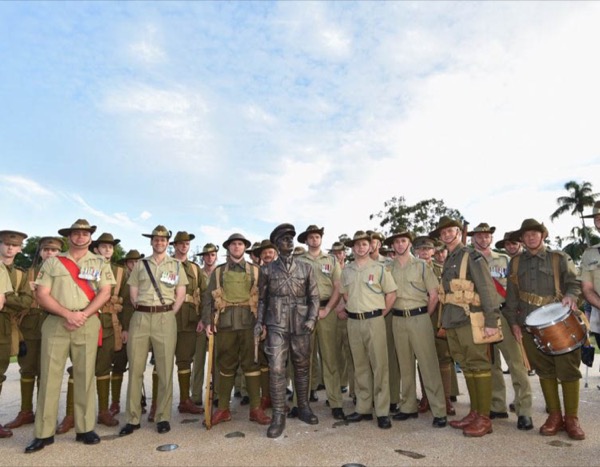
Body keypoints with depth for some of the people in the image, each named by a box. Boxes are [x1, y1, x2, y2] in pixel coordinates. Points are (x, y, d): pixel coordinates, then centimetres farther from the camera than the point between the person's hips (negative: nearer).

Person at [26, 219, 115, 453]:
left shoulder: (100, 263, 9)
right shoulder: (52, 262, 10)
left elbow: (105, 292, -1)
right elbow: (41, 295, 1)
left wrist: (82, 315, -13)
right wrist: (68, 314, -11)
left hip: (88, 324, 0)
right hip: (55, 323, 1)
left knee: (85, 376, 4)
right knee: (49, 376, 1)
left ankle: (85, 428, 14)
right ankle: (44, 433, 12)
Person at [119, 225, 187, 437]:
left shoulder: (176, 265, 10)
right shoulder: (140, 265, 13)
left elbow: (181, 294, 6)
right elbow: (133, 293, 11)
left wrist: (169, 316, 0)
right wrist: (141, 312, 3)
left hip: (165, 317, -1)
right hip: (140, 317, 2)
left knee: (165, 370, 1)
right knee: (135, 369, 3)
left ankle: (163, 417, 11)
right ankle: (133, 418, 13)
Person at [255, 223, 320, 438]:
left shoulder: (306, 268, 5)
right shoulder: (267, 270, 4)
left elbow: (314, 296, 5)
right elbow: (262, 298, 9)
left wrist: (311, 319, -7)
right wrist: (259, 322, 1)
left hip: (300, 325, 1)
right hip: (276, 325, -1)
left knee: (302, 367, 12)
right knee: (276, 369, -5)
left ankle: (303, 407, 29)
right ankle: (278, 416, 6)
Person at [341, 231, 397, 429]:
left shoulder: (379, 268, -2)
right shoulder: (346, 270, 9)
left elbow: (391, 294, 0)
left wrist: (381, 314, -2)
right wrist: (354, 309, 11)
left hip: (374, 320, -3)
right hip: (353, 322, 4)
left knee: (379, 365, -2)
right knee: (360, 366, 10)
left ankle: (382, 412, 8)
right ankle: (363, 408, 20)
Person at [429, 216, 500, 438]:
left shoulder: (472, 256, -5)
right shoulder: (447, 261, 17)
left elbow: (487, 289, -11)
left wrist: (491, 321, -17)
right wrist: (444, 321, 16)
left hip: (470, 320, -7)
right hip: (452, 322, 7)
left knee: (479, 366, -1)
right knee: (467, 367, 13)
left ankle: (484, 418, 7)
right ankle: (474, 413, 22)